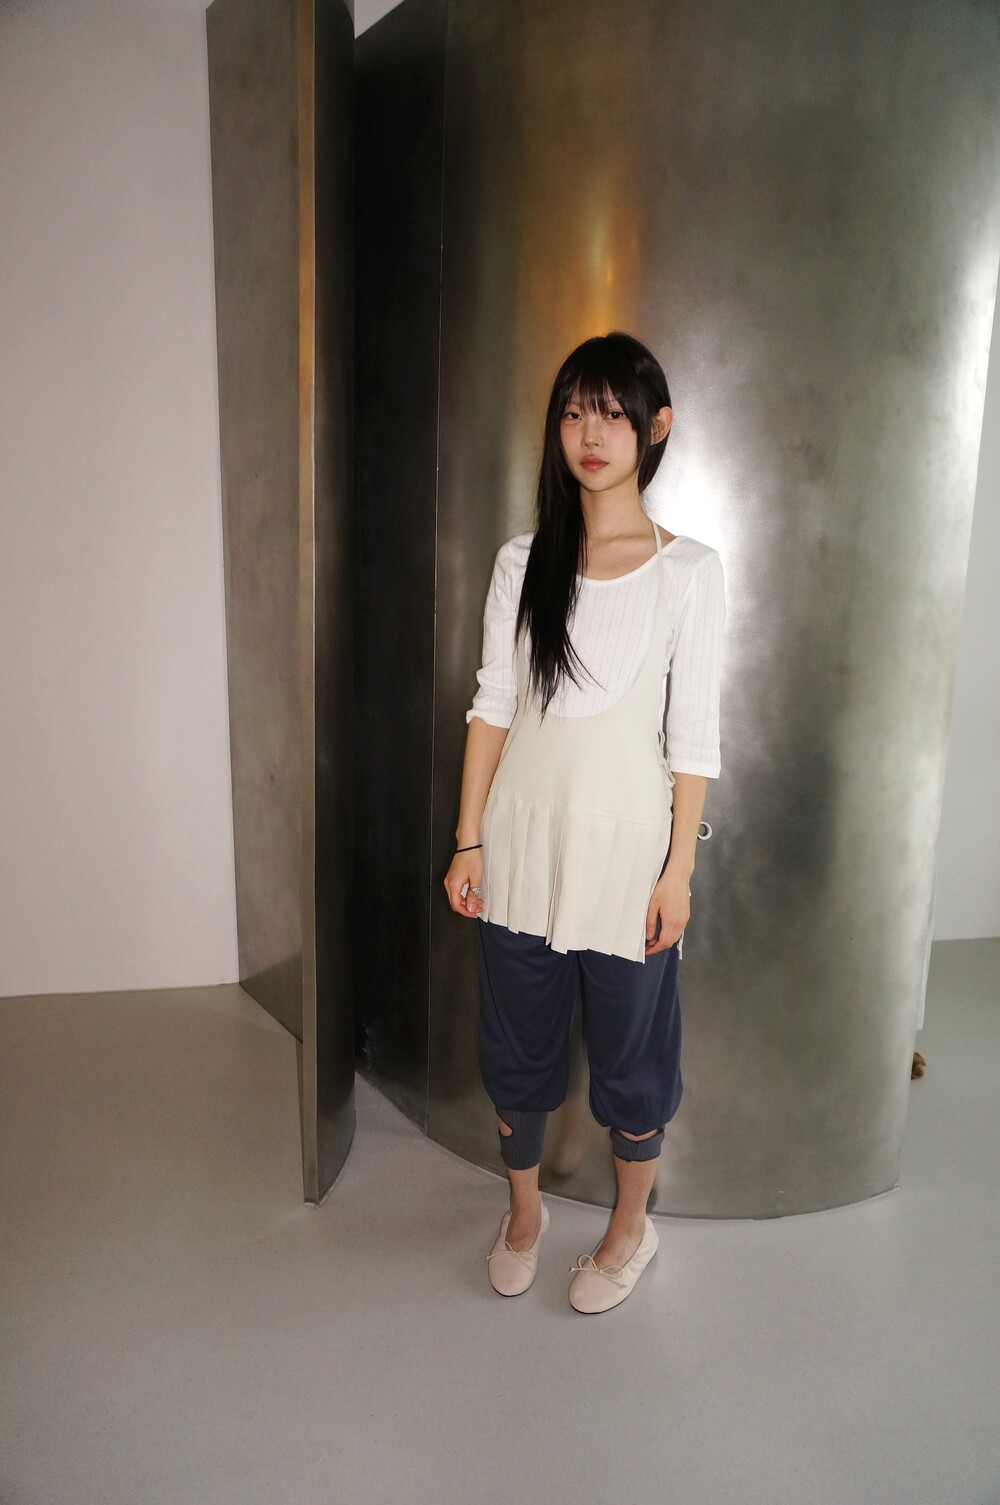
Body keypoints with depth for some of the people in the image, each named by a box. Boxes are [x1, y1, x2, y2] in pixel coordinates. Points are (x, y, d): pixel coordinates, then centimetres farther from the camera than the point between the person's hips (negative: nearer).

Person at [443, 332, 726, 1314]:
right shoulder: (522, 562, 2)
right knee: (515, 1045, 16)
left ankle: (630, 1226, 40)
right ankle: (524, 1208, 43)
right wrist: (468, 842, 1)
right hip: (522, 839, 3)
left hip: (624, 845, -2)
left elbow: (693, 736, -5)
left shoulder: (689, 571, -5)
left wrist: (678, 871, -7)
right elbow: (491, 706, 2)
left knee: (629, 1055, 13)